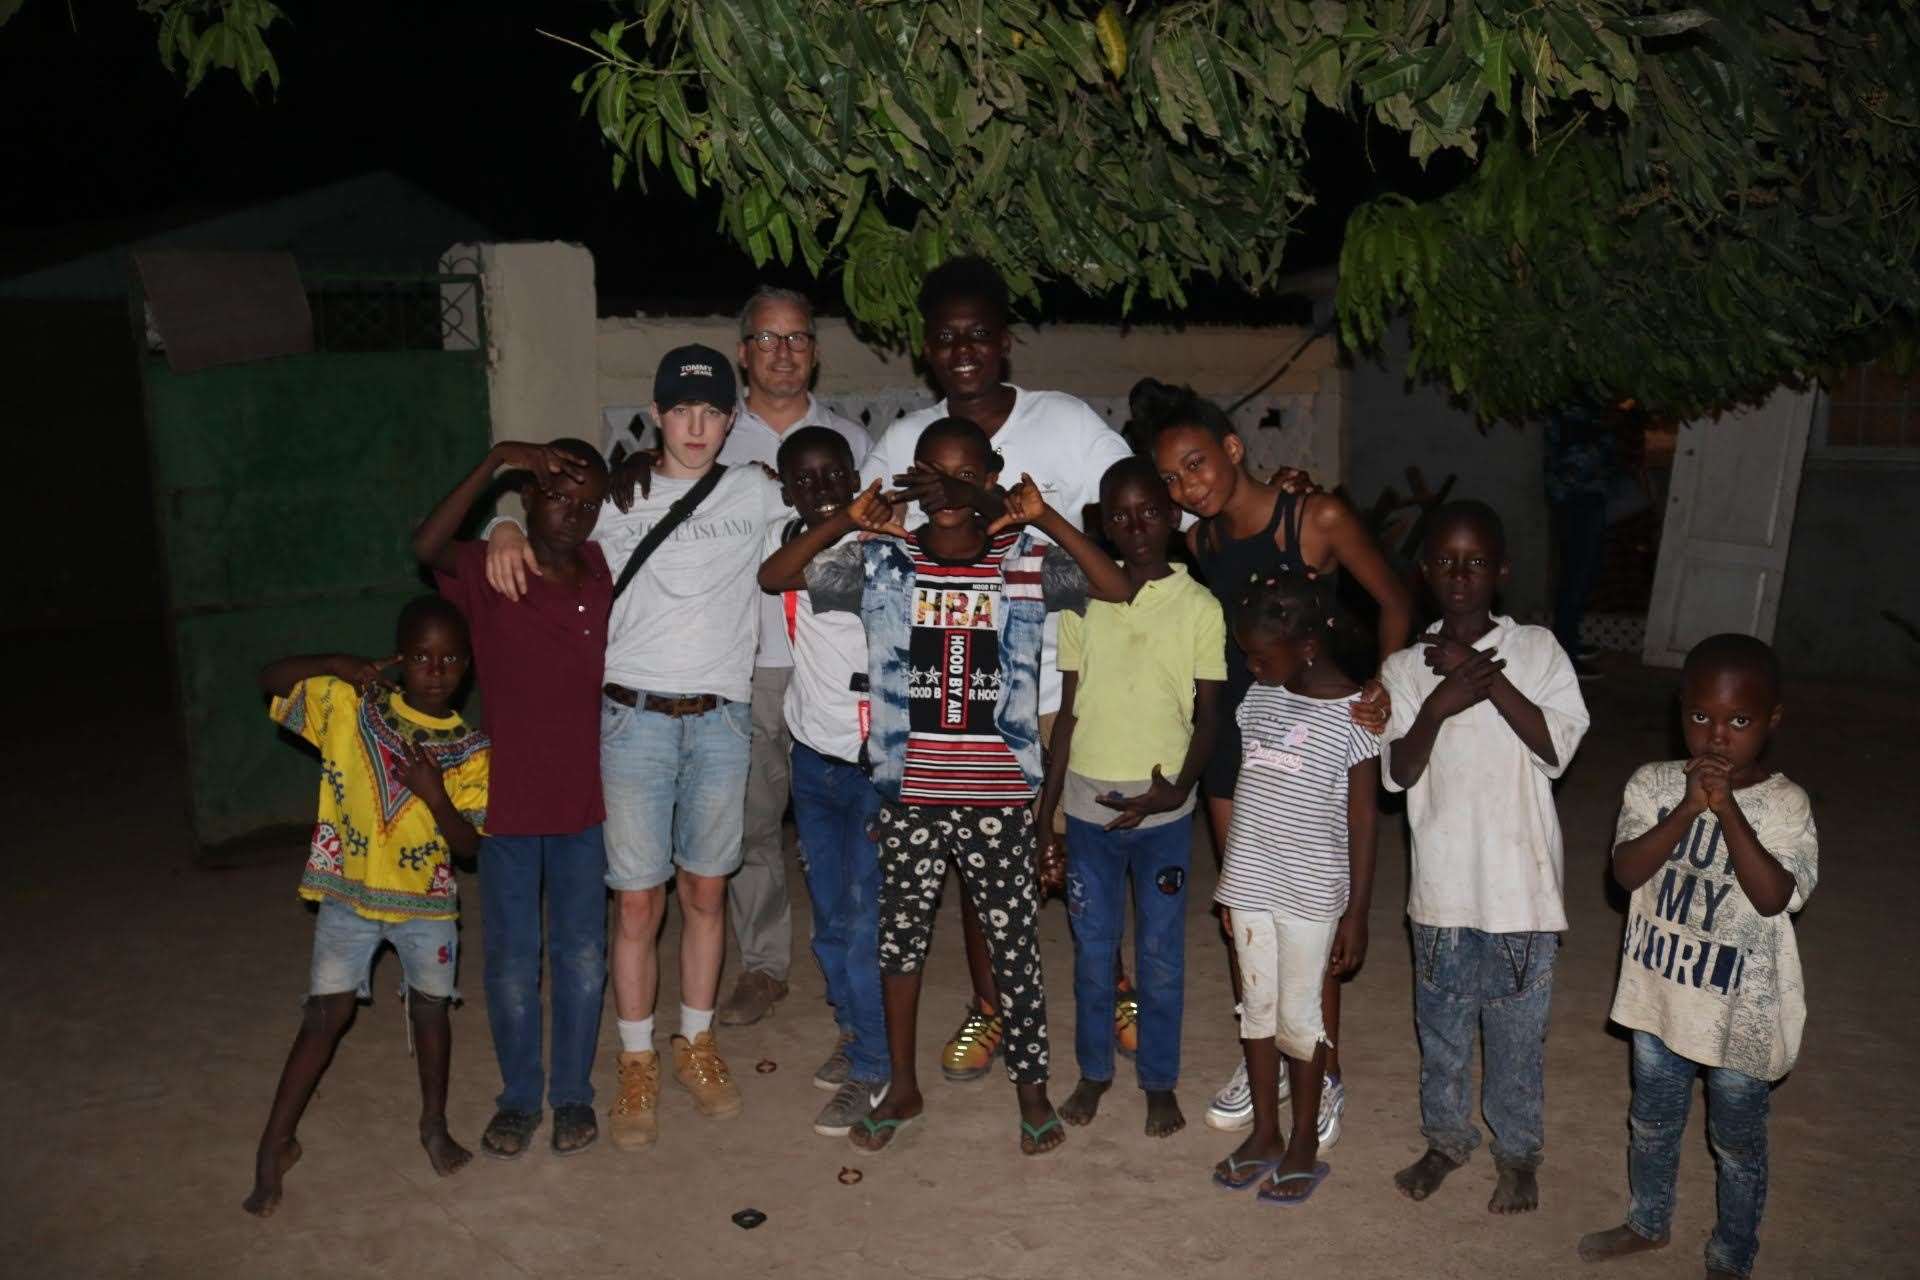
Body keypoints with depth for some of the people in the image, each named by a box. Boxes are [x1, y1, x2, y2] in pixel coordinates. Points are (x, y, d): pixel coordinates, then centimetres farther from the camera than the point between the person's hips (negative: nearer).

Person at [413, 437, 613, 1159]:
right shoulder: (486, 572, -10)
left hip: (585, 801, 3)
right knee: (511, 961, 9)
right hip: (508, 799, -2)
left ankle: (573, 1093, 29)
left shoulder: (603, 573, 0)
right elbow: (426, 547, -30)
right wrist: (497, 459, -34)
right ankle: (518, 1097, 28)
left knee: (583, 956, 12)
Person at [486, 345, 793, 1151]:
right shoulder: (615, 496, 6)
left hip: (721, 719, 1)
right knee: (636, 902, 2)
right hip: (634, 715, -1)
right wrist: (506, 533, -8)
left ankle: (697, 1046, 28)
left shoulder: (755, 493, 6)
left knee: (705, 892, 12)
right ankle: (637, 1068, 17)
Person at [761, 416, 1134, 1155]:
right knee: (901, 935, 14)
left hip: (998, 794, -1)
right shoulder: (883, 563, -1)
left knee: (1014, 940, 8)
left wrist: (1048, 522, -23)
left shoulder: (1027, 561, -2)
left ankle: (1032, 1087, 27)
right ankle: (903, 1087, 32)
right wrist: (846, 521, -18)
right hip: (910, 790, 2)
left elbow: (1121, 591, -15)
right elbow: (774, 577, -5)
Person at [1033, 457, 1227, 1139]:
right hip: (1087, 803, 2)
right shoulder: (1083, 599, 1)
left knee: (1160, 954, 9)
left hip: (1162, 809, -1)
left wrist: (1178, 789, -18)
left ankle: (1160, 1080, 26)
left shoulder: (1199, 607, -3)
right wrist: (1045, 814, 3)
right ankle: (1094, 1070, 31)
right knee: (1092, 949, 13)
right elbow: (1068, 711, 4)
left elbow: (1209, 715, -1)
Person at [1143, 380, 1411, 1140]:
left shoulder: (1317, 518, -15)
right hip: (1232, 735, 5)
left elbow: (1394, 601, -9)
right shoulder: (1198, 540, 0)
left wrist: (1384, 687, -21)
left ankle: (1325, 1077, 21)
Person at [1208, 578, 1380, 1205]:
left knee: (1299, 1017, 6)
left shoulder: (1354, 714, -13)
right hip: (1249, 883, 5)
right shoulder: (1258, 698, 3)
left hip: (1310, 894, -5)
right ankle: (1264, 1132, 29)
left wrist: (1358, 912, -9)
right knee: (1257, 1008, 14)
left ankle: (1304, 1146, 23)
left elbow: (1362, 822, -9)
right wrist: (1228, 888, 14)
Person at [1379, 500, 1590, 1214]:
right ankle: (1447, 1139, 37)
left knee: (1518, 1032, 11)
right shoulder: (1405, 668, 0)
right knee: (1441, 1027, 17)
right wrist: (1439, 706, -23)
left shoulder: (1536, 649, -3)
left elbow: (1559, 747, -13)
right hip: (1443, 885, 2)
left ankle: (1517, 1153, 32)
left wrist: (1488, 678, -20)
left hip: (1521, 885, -1)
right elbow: (1399, 772, -7)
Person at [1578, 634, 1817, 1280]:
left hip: (1741, 1008, -3)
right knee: (1653, 1121, 23)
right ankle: (1648, 1222, 45)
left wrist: (1727, 808, -31)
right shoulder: (1653, 784, -8)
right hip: (1660, 990, 3)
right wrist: (1688, 809, -29)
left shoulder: (1784, 804, -14)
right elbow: (1627, 871, -18)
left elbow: (1774, 897, -25)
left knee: (1738, 1142, 15)